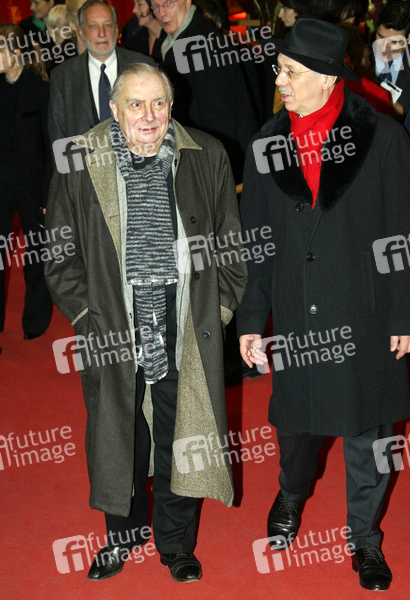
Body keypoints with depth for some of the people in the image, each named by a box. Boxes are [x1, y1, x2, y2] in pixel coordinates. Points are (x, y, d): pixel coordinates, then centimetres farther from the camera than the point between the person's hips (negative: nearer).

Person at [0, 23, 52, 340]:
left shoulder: (40, 90, -8)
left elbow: (52, 144, -8)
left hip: (31, 180, -3)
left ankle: (36, 320, 27)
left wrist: (49, 194, -11)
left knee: (36, 250, 11)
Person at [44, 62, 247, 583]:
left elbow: (232, 244, 7)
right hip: (113, 332, 0)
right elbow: (59, 256, 1)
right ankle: (121, 535, 40)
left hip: (187, 335, 1)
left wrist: (217, 310, 1)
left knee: (181, 439, 12)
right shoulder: (80, 164, -6)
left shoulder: (207, 157, -2)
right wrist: (91, 320, -5)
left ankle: (176, 544, 34)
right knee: (117, 438, 15)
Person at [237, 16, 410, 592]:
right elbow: (255, 240, 5)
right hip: (294, 317, 3)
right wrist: (251, 320, 4)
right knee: (295, 419, 19)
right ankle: (292, 495, 50)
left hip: (363, 315, -2)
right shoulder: (267, 142, -1)